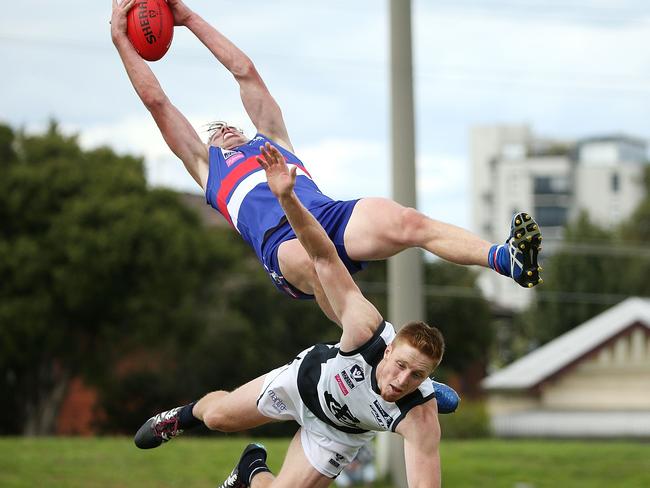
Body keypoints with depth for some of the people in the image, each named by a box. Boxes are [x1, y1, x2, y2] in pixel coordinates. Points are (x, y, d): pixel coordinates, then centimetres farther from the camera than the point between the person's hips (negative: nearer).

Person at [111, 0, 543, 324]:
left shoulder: (271, 140, 40)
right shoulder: (205, 163, 34)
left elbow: (245, 71, 43)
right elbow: (154, 99, 31)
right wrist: (120, 37, 33)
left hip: (333, 213, 3)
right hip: (281, 241, -3)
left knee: (409, 223, -28)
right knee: (310, 260, -41)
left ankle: (508, 259, -48)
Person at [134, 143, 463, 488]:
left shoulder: (420, 418, -43)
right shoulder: (365, 330, -42)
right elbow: (324, 256, -40)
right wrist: (287, 197, -52)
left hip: (337, 433, 0)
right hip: (306, 378, 0)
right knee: (216, 416, 15)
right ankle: (188, 414, 54)